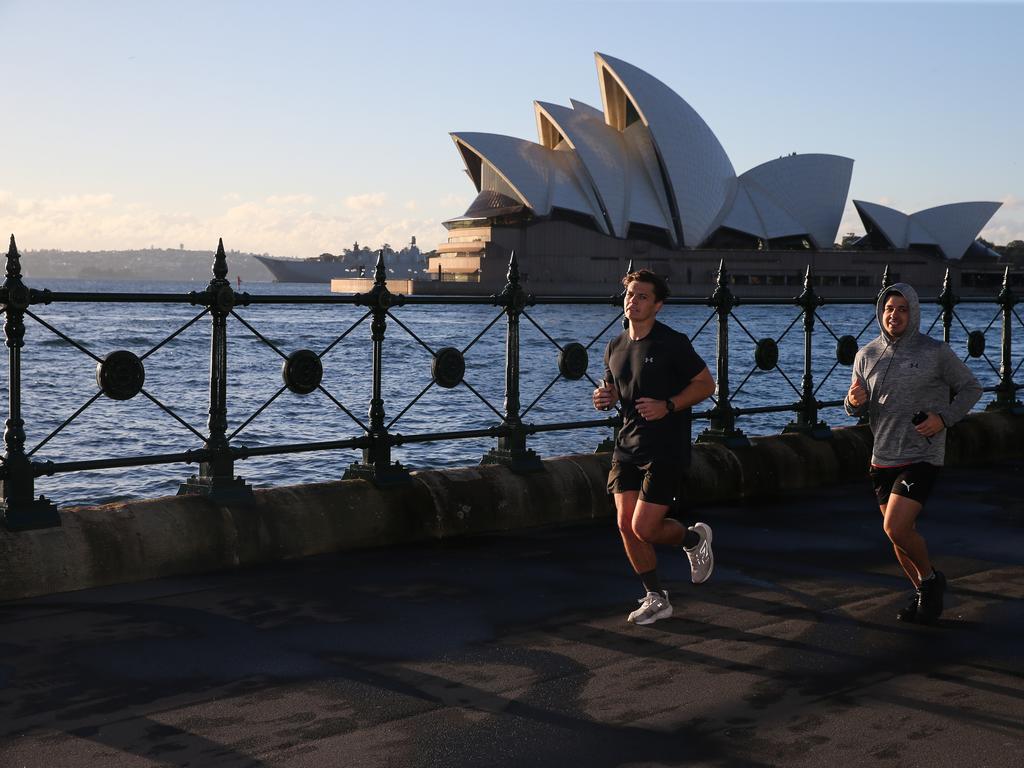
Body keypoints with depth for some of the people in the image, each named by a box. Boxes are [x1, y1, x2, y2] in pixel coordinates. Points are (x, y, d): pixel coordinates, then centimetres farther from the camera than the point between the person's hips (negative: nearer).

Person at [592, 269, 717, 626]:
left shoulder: (673, 343, -10)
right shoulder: (615, 347, 9)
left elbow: (706, 384, -6)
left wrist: (668, 406, -19)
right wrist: (604, 397, -1)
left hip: (665, 449, -6)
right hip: (627, 446, 6)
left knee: (644, 528, -10)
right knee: (626, 524, 2)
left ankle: (694, 538, 23)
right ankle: (656, 599, 18)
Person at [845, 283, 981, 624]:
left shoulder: (936, 352, -5)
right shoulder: (867, 355, 5)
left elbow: (971, 388, 5)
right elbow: (858, 409, 12)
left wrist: (944, 417, -11)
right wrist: (855, 401, -13)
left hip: (921, 457, -5)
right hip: (882, 458, 5)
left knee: (895, 528, -17)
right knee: (902, 532, 13)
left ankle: (930, 578, 10)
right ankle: (923, 593, 32)